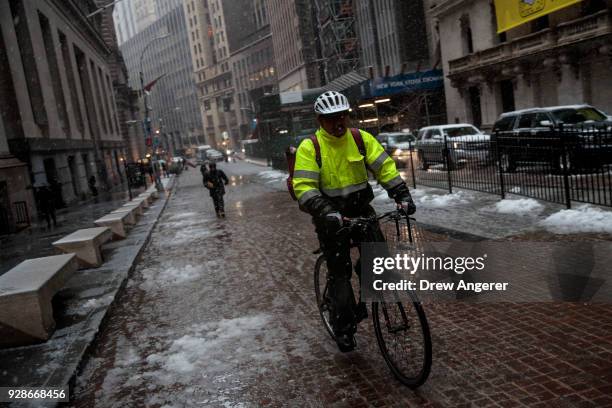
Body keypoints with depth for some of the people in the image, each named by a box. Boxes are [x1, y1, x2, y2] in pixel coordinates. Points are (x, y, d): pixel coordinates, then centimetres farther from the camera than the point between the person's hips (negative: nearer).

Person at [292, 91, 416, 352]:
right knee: (340, 272, -1)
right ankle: (342, 326, 17)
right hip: (331, 217, -3)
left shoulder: (361, 139, -1)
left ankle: (366, 302, 16)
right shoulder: (309, 147, -11)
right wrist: (326, 213, -33)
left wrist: (402, 194, -16)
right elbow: (304, 187, -20)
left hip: (361, 209, 3)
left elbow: (385, 167, -3)